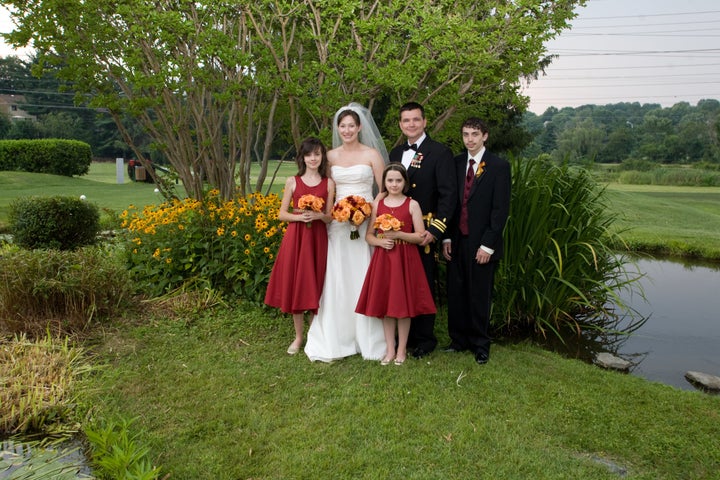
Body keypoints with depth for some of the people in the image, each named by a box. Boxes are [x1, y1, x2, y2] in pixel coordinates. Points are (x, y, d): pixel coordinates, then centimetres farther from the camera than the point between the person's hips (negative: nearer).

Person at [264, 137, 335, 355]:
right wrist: (299, 216, -14)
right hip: (295, 238, 0)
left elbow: (330, 217, 5)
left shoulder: (329, 183, 4)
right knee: (295, 285, 5)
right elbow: (282, 214, 3)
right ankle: (298, 337, 19)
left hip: (318, 239, 0)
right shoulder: (292, 181, 3)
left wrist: (319, 215, -16)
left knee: (316, 286, 5)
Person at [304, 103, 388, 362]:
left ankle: (368, 339, 15)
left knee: (364, 279, 0)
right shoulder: (331, 156, 10)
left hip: (366, 223, -2)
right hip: (337, 223, 3)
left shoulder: (372, 154, 1)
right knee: (336, 279, 3)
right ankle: (335, 339, 14)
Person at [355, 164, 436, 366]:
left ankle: (402, 349, 17)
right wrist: (380, 241, -12)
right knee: (384, 303, 6)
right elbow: (369, 235, 8)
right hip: (382, 259, 3)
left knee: (403, 303, 3)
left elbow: (421, 236, -5)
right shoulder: (377, 204, 7)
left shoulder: (412, 205, -1)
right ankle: (390, 349, 18)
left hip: (406, 260, -2)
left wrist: (398, 234, -17)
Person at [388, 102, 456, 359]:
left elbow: (448, 195, -12)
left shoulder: (440, 152, -7)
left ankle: (425, 338, 22)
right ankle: (406, 335, 27)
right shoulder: (395, 153, 13)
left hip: (424, 233, -5)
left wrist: (434, 231, -18)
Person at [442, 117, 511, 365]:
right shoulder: (456, 163, 8)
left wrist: (488, 244, -13)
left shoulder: (499, 166, -4)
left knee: (480, 296, 6)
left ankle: (480, 345, 22)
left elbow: (501, 209, -8)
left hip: (481, 244, -4)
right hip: (457, 241, 4)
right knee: (456, 294, 10)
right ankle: (459, 339, 26)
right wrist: (446, 237, 3)